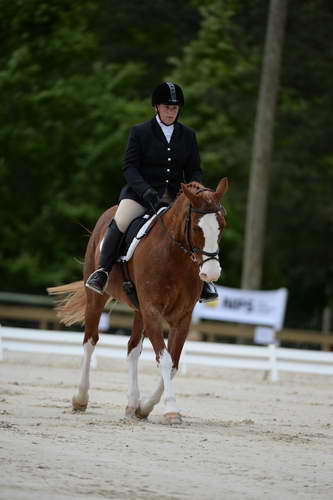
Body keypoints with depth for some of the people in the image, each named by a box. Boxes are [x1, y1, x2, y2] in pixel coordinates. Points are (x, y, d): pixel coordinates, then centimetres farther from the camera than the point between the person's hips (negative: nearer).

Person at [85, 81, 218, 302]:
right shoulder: (140, 132, 1)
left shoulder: (188, 135, 11)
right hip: (142, 192, -3)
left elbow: (195, 170, 12)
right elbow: (129, 166, -5)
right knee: (119, 222, -29)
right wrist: (145, 190, -22)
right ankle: (103, 270, -13)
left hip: (175, 195, 3)